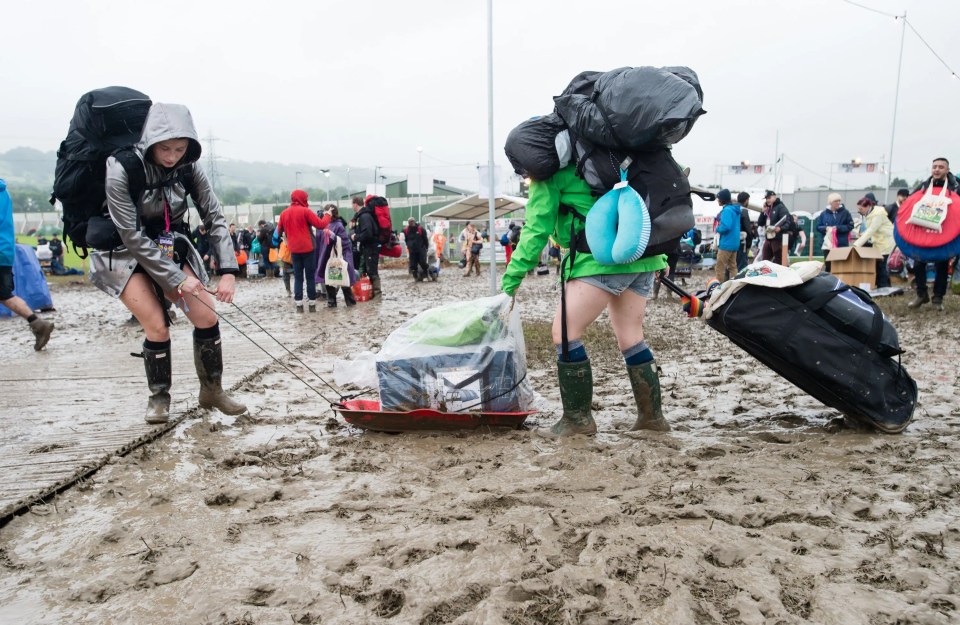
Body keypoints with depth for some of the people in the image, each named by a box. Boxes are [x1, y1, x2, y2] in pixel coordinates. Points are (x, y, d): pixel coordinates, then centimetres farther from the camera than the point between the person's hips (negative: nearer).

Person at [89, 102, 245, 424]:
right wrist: (178, 278, -25)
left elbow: (214, 218, -11)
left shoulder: (188, 167, -14)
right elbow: (133, 237, -24)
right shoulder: (122, 170, -26)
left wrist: (228, 270, -21)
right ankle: (158, 398, 11)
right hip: (127, 253, -4)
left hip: (170, 248, 4)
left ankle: (212, 391, 14)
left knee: (207, 317, -5)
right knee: (158, 327, -14)